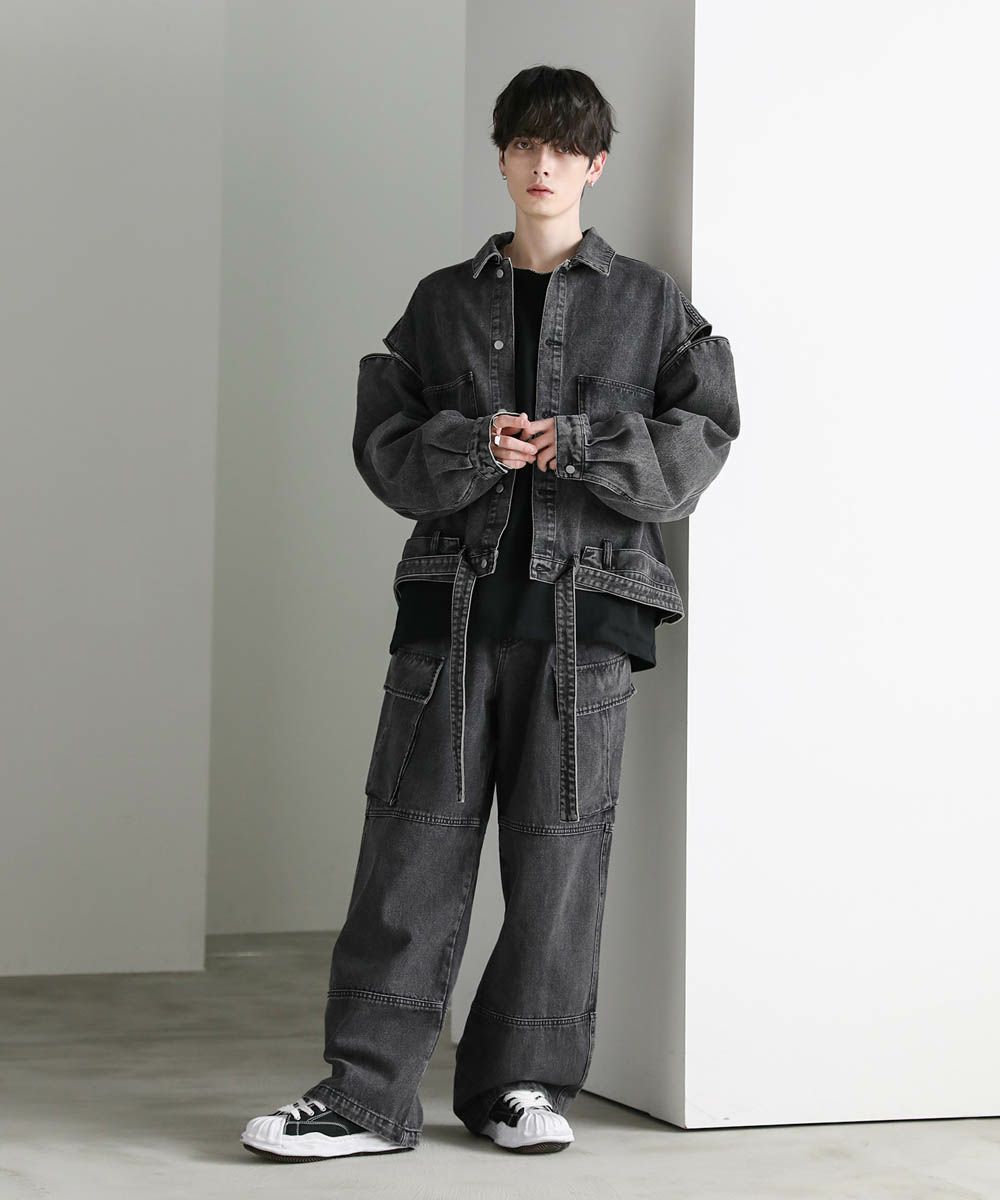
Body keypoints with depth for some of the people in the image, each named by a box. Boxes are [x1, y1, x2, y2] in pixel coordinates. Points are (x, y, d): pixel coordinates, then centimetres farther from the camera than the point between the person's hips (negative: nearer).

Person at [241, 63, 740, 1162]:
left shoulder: (649, 304, 11)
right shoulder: (443, 301, 15)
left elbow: (700, 439, 2)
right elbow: (383, 442, 8)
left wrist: (579, 442, -11)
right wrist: (475, 449, -11)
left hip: (587, 600, -1)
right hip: (454, 597, 1)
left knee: (560, 846, 0)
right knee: (415, 842, -4)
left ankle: (520, 1081, 12)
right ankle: (368, 1092, -1)